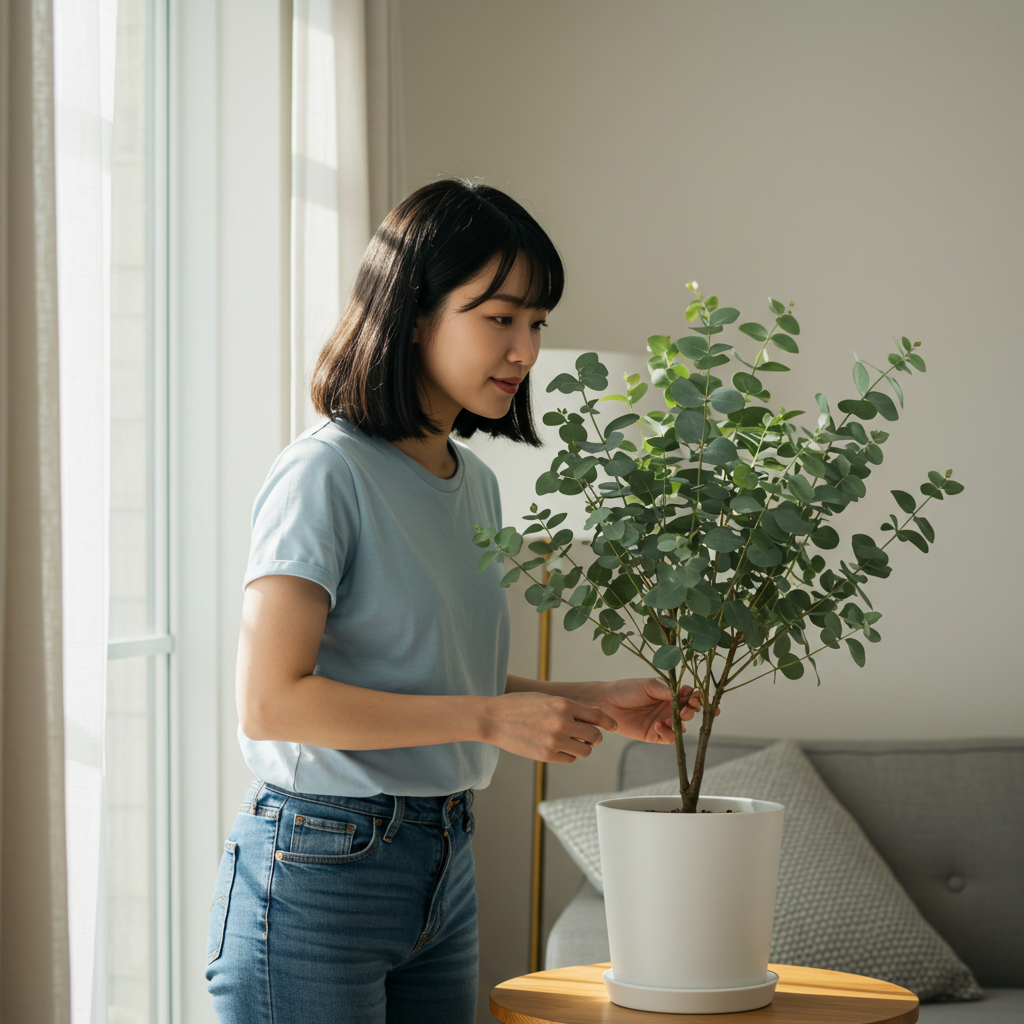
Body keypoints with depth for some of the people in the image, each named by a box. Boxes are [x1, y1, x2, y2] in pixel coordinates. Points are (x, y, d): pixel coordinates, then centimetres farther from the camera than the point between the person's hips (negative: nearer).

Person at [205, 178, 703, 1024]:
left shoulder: (476, 484, 11)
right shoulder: (326, 473, -14)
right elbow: (270, 701, -21)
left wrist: (594, 704, 5)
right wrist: (490, 719, -20)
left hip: (446, 864, 8)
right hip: (318, 872, -8)